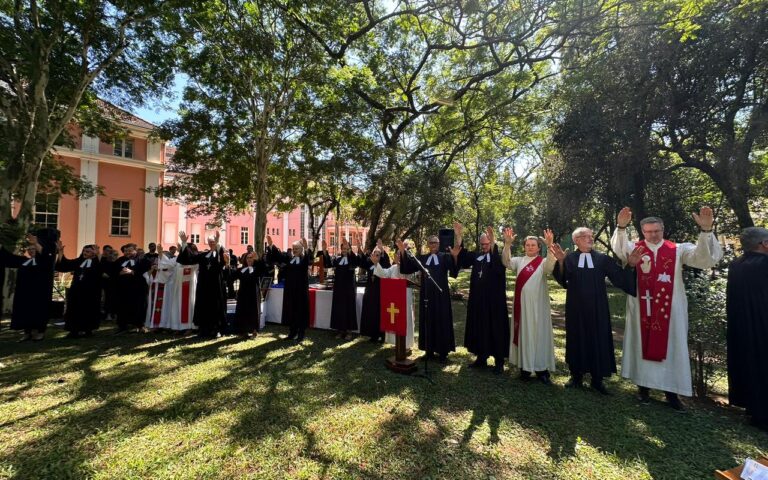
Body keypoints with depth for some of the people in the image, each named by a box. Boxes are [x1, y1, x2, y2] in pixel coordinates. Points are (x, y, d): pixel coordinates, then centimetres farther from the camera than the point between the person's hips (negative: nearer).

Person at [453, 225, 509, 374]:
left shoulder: (497, 257, -5)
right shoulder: (476, 256, 9)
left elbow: (498, 264, -28)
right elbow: (461, 254, 3)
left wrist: (492, 242, -42)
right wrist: (458, 235, -8)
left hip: (494, 300, -5)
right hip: (478, 299, 5)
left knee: (495, 328, 2)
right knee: (479, 328, 11)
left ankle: (499, 361, 13)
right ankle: (481, 357, 24)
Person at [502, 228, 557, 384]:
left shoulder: (543, 262, 1)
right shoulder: (519, 261, 7)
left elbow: (551, 266, -22)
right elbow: (506, 261, -11)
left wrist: (550, 246, -38)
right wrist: (507, 244, -27)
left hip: (538, 304, -2)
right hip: (522, 303, 2)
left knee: (539, 334, 3)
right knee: (523, 333, 8)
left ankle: (542, 369, 13)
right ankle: (525, 367, 18)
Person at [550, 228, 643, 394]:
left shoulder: (602, 259, 5)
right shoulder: (569, 259, 0)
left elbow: (619, 278, -2)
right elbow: (562, 279, -12)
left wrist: (630, 265, -19)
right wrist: (560, 262, -27)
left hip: (597, 308, 2)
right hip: (576, 308, -1)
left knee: (598, 340, 5)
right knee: (576, 339, 7)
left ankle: (597, 379, 19)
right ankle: (576, 375, 20)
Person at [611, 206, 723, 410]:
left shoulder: (678, 250, 3)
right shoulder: (635, 248, -2)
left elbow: (705, 259, -9)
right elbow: (619, 249, -21)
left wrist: (706, 230, -22)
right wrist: (621, 227, -38)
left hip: (670, 309, 2)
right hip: (642, 308, -1)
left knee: (670, 347, 9)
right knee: (643, 345, 7)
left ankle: (671, 391, 22)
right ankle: (644, 386, 20)